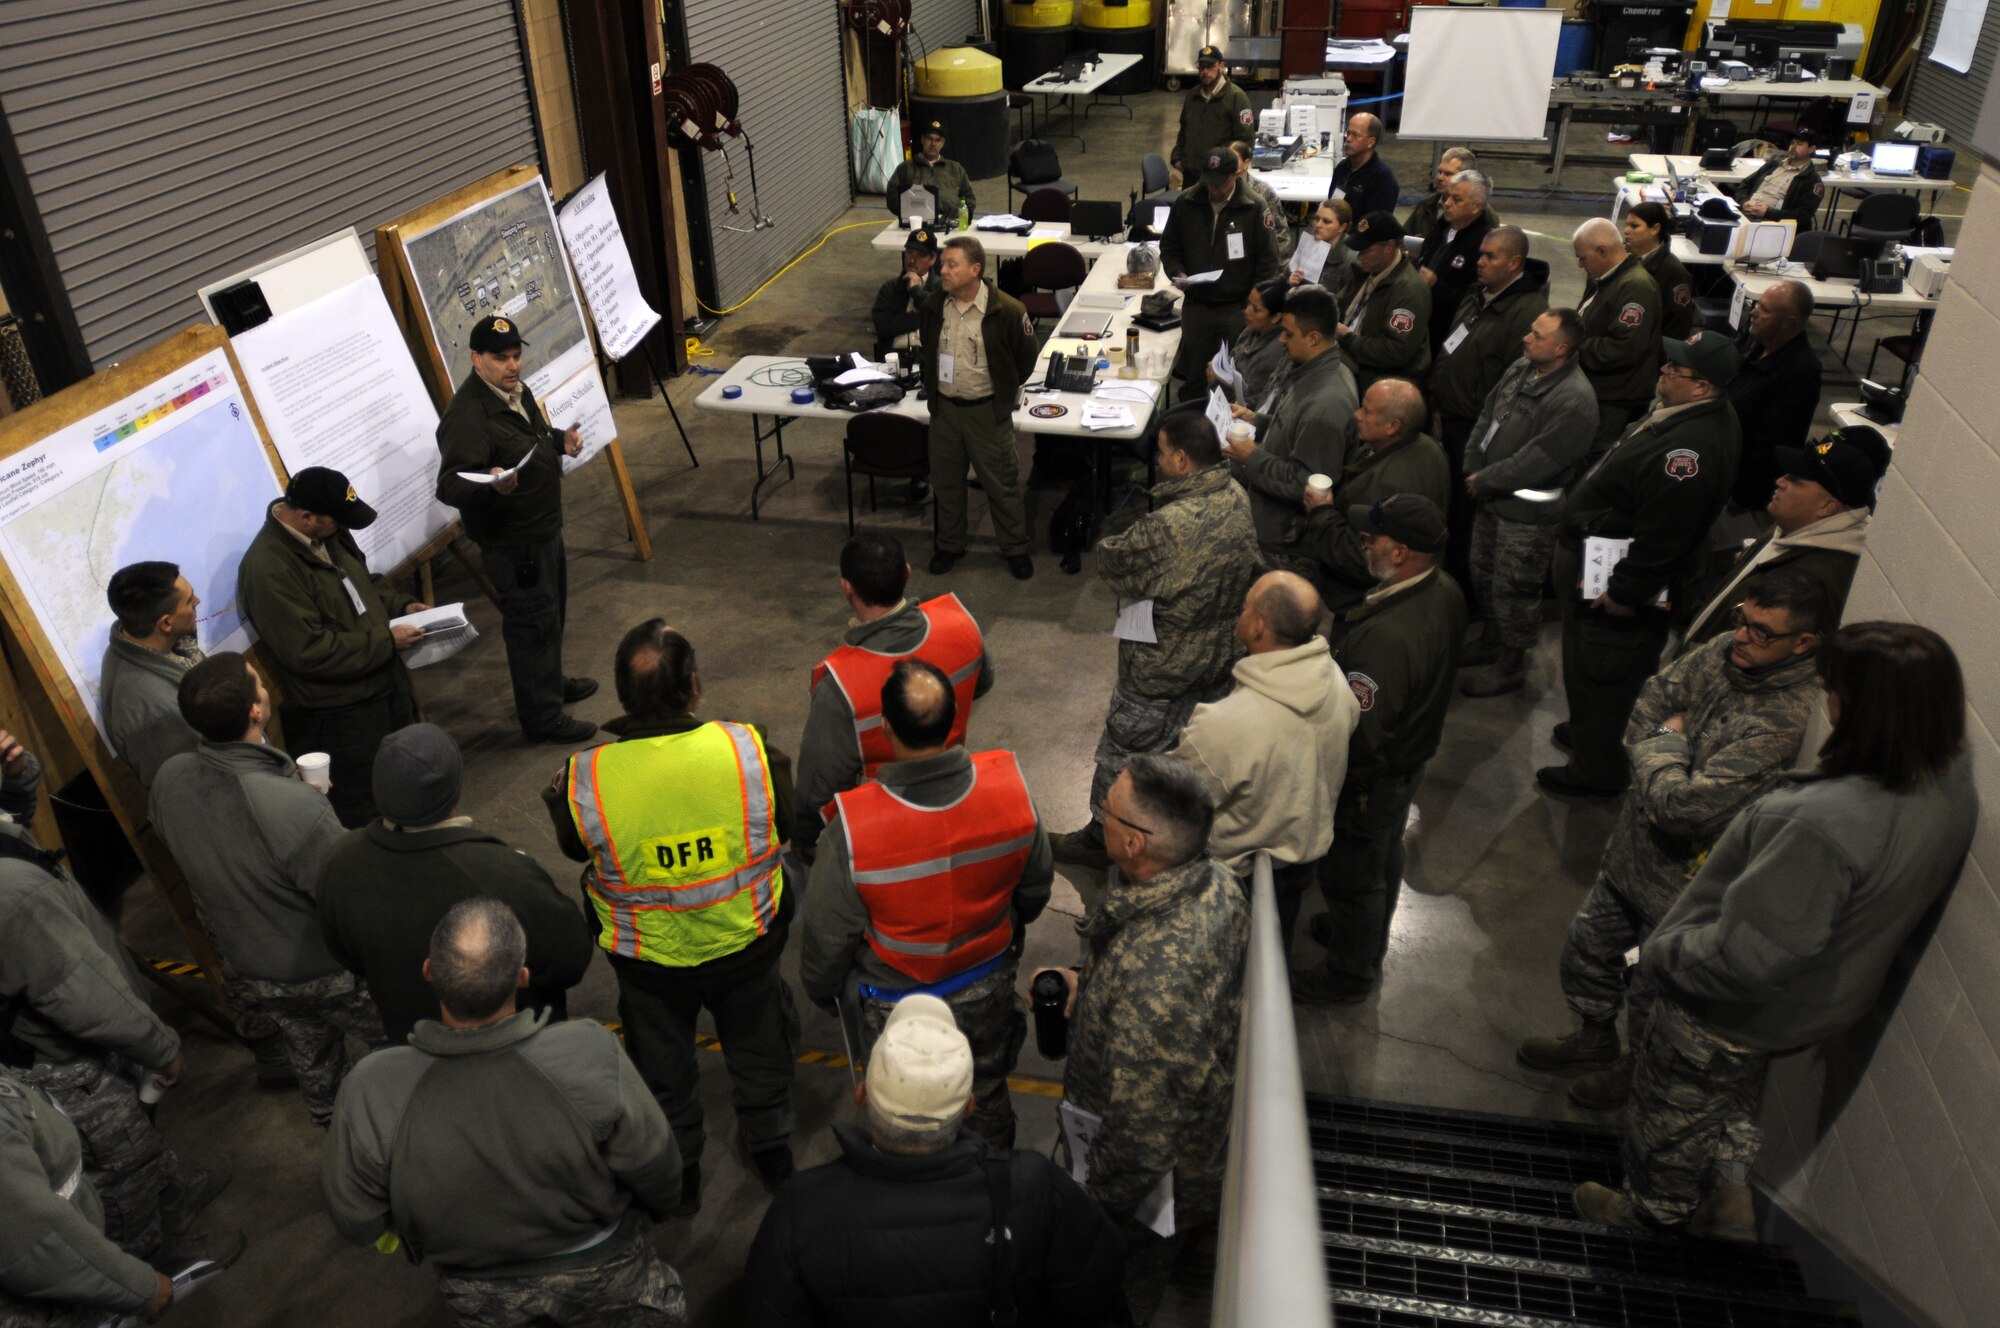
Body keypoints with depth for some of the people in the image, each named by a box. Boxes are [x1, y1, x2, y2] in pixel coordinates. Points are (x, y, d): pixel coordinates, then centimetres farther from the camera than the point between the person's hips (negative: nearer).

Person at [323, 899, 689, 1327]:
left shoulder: (371, 1094, -33)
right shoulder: (591, 1057, -36)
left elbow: (356, 1221, -15)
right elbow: (655, 1170, -20)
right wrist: (660, 1205, 4)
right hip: (600, 1271, -1)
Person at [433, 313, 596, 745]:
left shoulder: (515, 390, 3)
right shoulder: (467, 416, -28)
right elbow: (449, 485, -33)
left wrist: (560, 439, 2)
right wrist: (490, 483, -52)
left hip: (544, 528, 10)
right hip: (512, 543, -10)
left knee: (552, 613, 26)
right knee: (533, 624, 1)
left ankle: (552, 683, 47)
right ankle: (542, 718, 14)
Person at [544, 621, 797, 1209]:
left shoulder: (585, 777, -28)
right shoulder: (748, 750, -28)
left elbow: (574, 848, -6)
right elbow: (786, 823, -9)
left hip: (648, 960, 0)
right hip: (746, 941, 0)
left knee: (663, 1062, 27)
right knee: (757, 1044, 29)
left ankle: (679, 1172, 49)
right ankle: (771, 1148, 51)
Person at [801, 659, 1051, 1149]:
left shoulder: (853, 827, -34)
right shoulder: (1010, 787, -25)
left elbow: (829, 932, -18)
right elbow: (1037, 882, -6)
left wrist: (820, 989, 5)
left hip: (899, 1005, -3)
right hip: (988, 990, 3)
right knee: (987, 1098, 30)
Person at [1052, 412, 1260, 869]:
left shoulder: (1167, 527, -35)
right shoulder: (1237, 498, -9)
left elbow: (1112, 562, -23)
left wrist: (1107, 543, -1)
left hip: (1162, 671, -7)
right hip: (1220, 656, 8)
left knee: (1124, 751, 13)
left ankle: (1103, 839, 31)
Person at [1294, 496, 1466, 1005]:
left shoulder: (1386, 635, -41)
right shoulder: (1445, 591, -10)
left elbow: (1358, 731, -34)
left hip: (1372, 775, -9)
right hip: (1413, 752, 9)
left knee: (1351, 875, 15)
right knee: (1385, 854, 30)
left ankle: (1351, 974, 37)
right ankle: (1369, 937, 55)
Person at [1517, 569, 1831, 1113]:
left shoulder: (1789, 721, -34)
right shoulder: (1727, 652, -10)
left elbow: (1684, 807, -35)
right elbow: (1655, 696, 6)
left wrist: (1664, 744, -17)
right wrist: (1666, 753, -10)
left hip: (1686, 882, -7)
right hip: (1633, 849, 8)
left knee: (1651, 993, 17)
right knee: (1588, 946, 26)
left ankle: (1639, 1072, 47)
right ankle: (1594, 1039, 52)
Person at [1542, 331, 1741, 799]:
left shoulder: (1689, 448, -32)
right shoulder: (1687, 414, 2)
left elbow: (1661, 537, -29)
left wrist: (1624, 594, -21)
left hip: (1613, 588, -10)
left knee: (1597, 676, 6)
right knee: (1596, 672, 27)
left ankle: (1593, 771, 24)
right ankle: (1589, 732, 48)